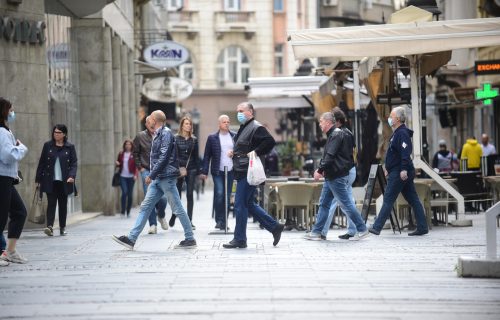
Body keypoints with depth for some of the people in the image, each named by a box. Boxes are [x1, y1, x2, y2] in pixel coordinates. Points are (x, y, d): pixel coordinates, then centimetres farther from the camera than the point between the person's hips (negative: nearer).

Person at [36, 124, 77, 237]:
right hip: (50, 181, -1)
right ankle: (50, 226, -19)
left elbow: (74, 163, 0)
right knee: (51, 203, -10)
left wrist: (72, 176, -16)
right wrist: (38, 179, 4)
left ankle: (62, 228, 16)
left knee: (63, 204, 8)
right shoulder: (48, 145, 5)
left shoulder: (70, 147, 4)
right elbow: (41, 163, 7)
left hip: (64, 181, 1)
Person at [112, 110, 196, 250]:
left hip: (166, 177, -9)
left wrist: (151, 175, -18)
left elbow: (164, 157, -19)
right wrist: (153, 175, 13)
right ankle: (131, 239, 2)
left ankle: (190, 239, 4)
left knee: (177, 209, -3)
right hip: (157, 178, 9)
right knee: (145, 207, 4)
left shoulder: (166, 133, -11)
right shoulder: (158, 134, 17)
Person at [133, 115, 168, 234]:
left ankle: (161, 215, 24)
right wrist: (140, 167, 2)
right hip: (146, 171, 0)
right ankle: (153, 225, 4)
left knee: (163, 198, -9)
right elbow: (135, 153, 9)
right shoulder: (140, 136, 2)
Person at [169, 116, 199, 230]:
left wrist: (198, 170, 8)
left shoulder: (194, 140, 8)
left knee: (190, 195, -1)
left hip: (191, 170, 2)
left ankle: (189, 221, 2)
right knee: (177, 194, 4)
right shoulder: (176, 138, -1)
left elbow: (196, 156, 11)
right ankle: (173, 216, 26)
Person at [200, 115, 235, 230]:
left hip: (230, 171, 3)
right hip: (218, 171, -3)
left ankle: (223, 221, 12)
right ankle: (219, 220, -4)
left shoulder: (235, 136, 9)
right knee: (219, 194, -14)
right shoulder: (212, 138, 2)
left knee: (227, 196, 5)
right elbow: (207, 155, 2)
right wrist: (204, 171, -2)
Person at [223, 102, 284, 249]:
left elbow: (270, 141, -23)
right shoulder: (243, 128, 19)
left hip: (248, 173, -10)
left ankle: (239, 239, 1)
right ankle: (275, 227, 21)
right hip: (242, 172, 10)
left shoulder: (256, 128, -12)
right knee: (249, 204, 14)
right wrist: (234, 152, 13)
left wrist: (256, 153, -22)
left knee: (240, 205, -6)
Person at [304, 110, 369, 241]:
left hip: (337, 176, -10)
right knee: (324, 203, 10)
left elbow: (330, 156, -22)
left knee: (346, 204, -5)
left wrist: (320, 170, -20)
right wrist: (322, 169, 10)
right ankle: (316, 232, 12)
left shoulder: (337, 134, -14)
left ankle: (362, 230, 2)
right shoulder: (333, 134, 16)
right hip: (331, 176, 10)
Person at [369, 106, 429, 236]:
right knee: (413, 200, 8)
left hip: (399, 173, -10)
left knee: (388, 199, -8)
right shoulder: (397, 133, 19)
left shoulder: (402, 133, -14)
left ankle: (377, 227, -7)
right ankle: (422, 227, 9)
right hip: (403, 172, 10)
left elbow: (405, 153, -24)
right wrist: (388, 167, 26)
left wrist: (404, 169, -30)